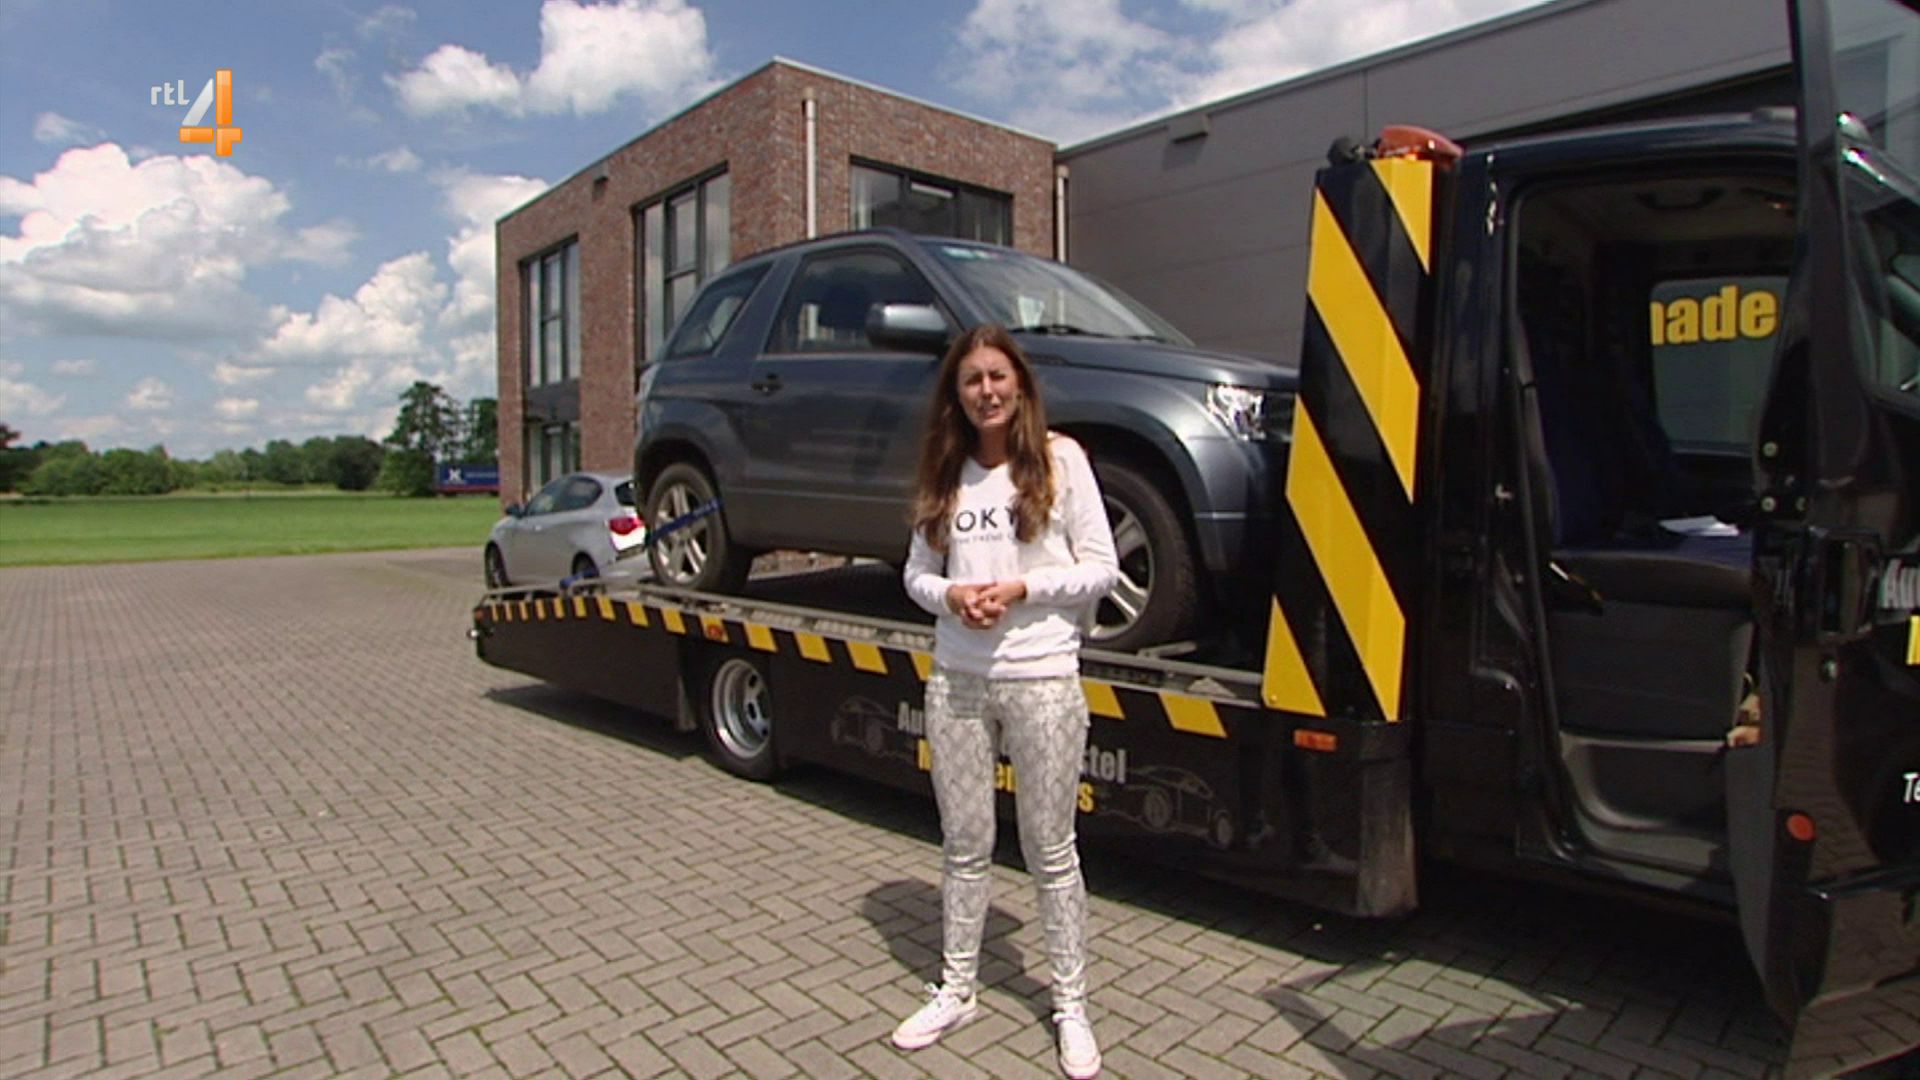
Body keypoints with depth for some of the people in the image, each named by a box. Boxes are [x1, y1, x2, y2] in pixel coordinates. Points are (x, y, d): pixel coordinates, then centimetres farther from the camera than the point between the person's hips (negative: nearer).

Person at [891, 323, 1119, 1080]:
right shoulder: (945, 471, 8)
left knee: (1050, 852, 8)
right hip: (955, 679, 4)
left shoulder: (1060, 458, -3)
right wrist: (949, 595, -11)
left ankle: (1071, 1006, 25)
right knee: (964, 845, 15)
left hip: (1041, 681, -3)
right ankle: (955, 990, 32)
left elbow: (1101, 570, -4)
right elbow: (916, 572, 10)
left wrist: (1020, 588, -16)